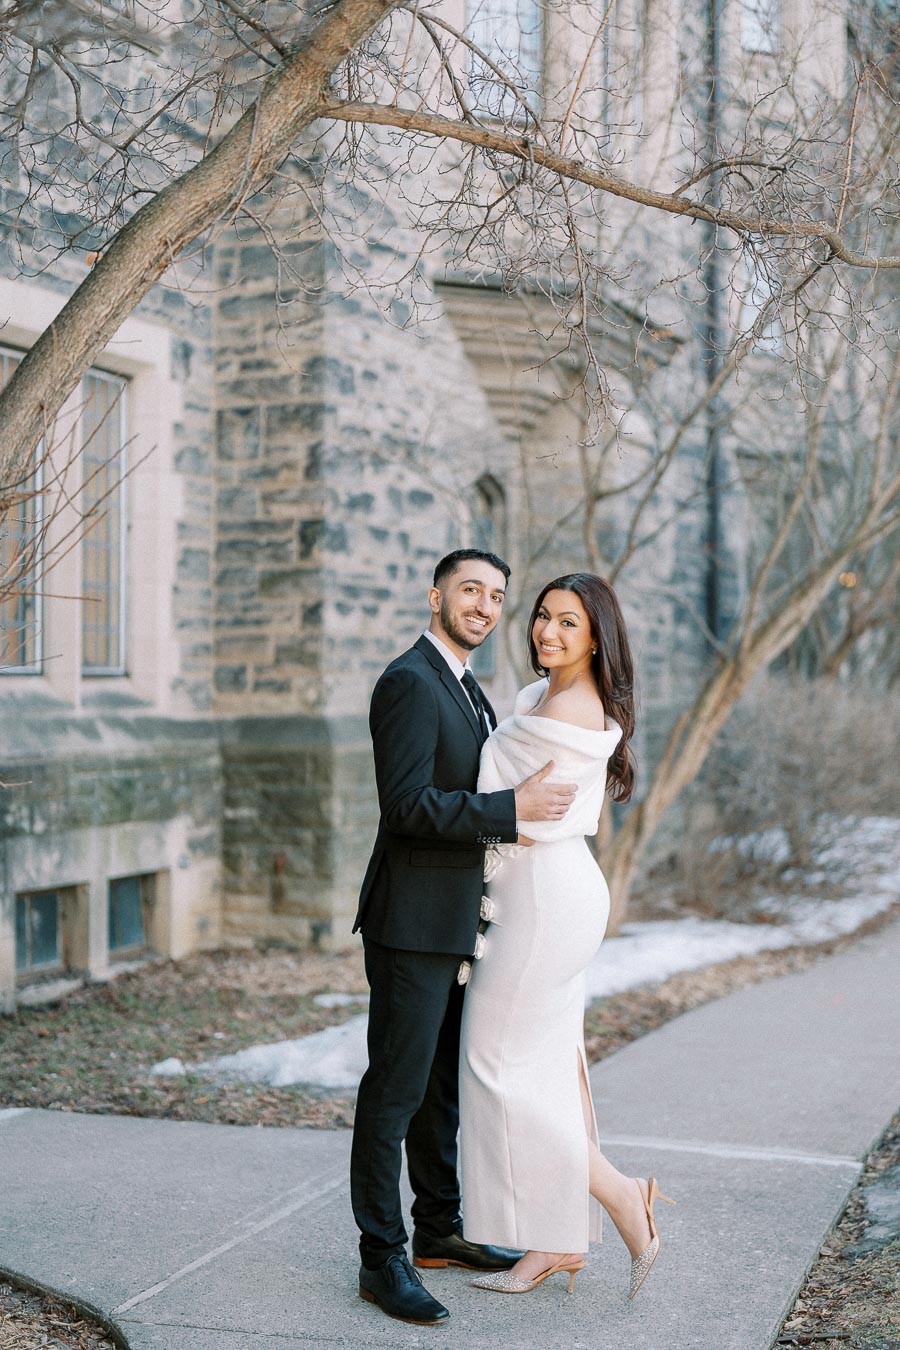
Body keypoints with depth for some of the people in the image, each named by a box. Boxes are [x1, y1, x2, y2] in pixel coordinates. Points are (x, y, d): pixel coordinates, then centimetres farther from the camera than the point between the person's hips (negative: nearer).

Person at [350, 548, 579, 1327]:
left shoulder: (468, 690, 17)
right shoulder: (409, 681, -14)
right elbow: (408, 804, -23)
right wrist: (513, 808, -21)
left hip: (455, 923, 10)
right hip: (411, 921, -10)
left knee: (444, 1086, 17)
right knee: (396, 1089, -3)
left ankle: (439, 1231, 29)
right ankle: (382, 1259, 5)